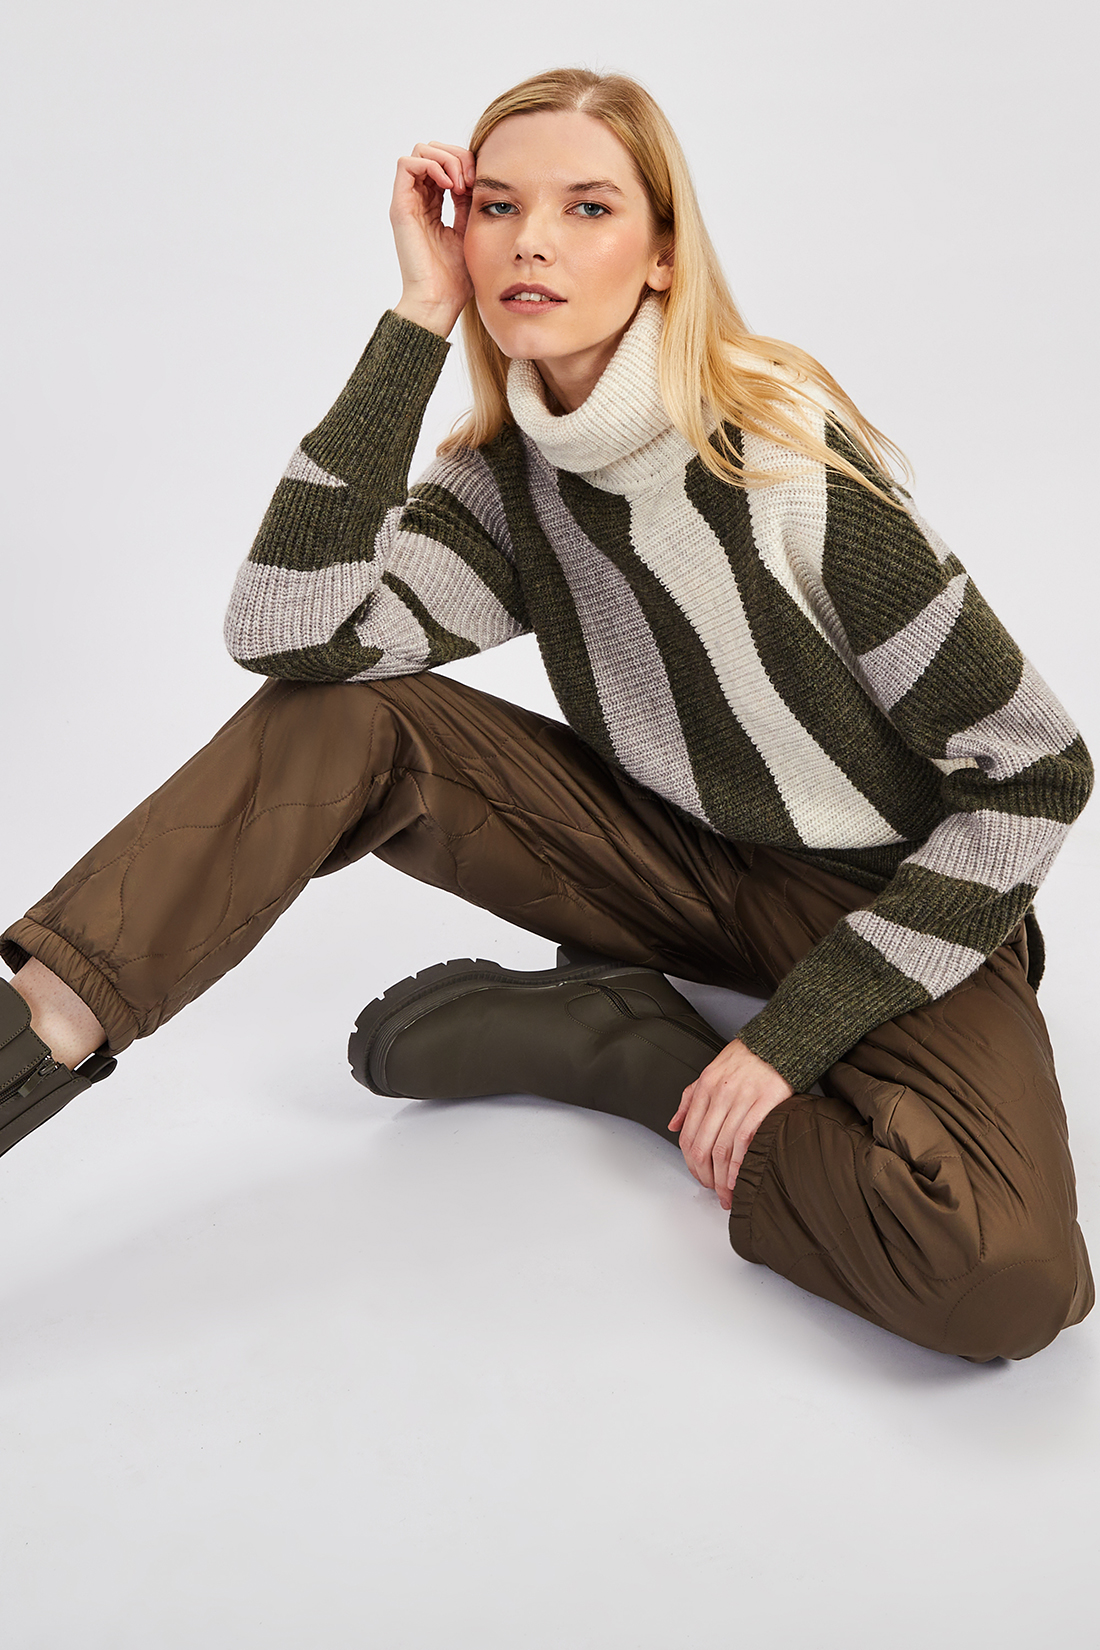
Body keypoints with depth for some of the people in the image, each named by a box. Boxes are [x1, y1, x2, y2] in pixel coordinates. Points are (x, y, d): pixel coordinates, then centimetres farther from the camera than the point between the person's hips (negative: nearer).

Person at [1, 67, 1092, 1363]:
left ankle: (619, 1048, -14)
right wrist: (416, 323, -22)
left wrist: (794, 1035, -20)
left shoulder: (792, 455, -21)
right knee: (333, 717, -17)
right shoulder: (506, 483, -6)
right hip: (674, 858, 3)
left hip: (887, 902, -3)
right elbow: (288, 627, -24)